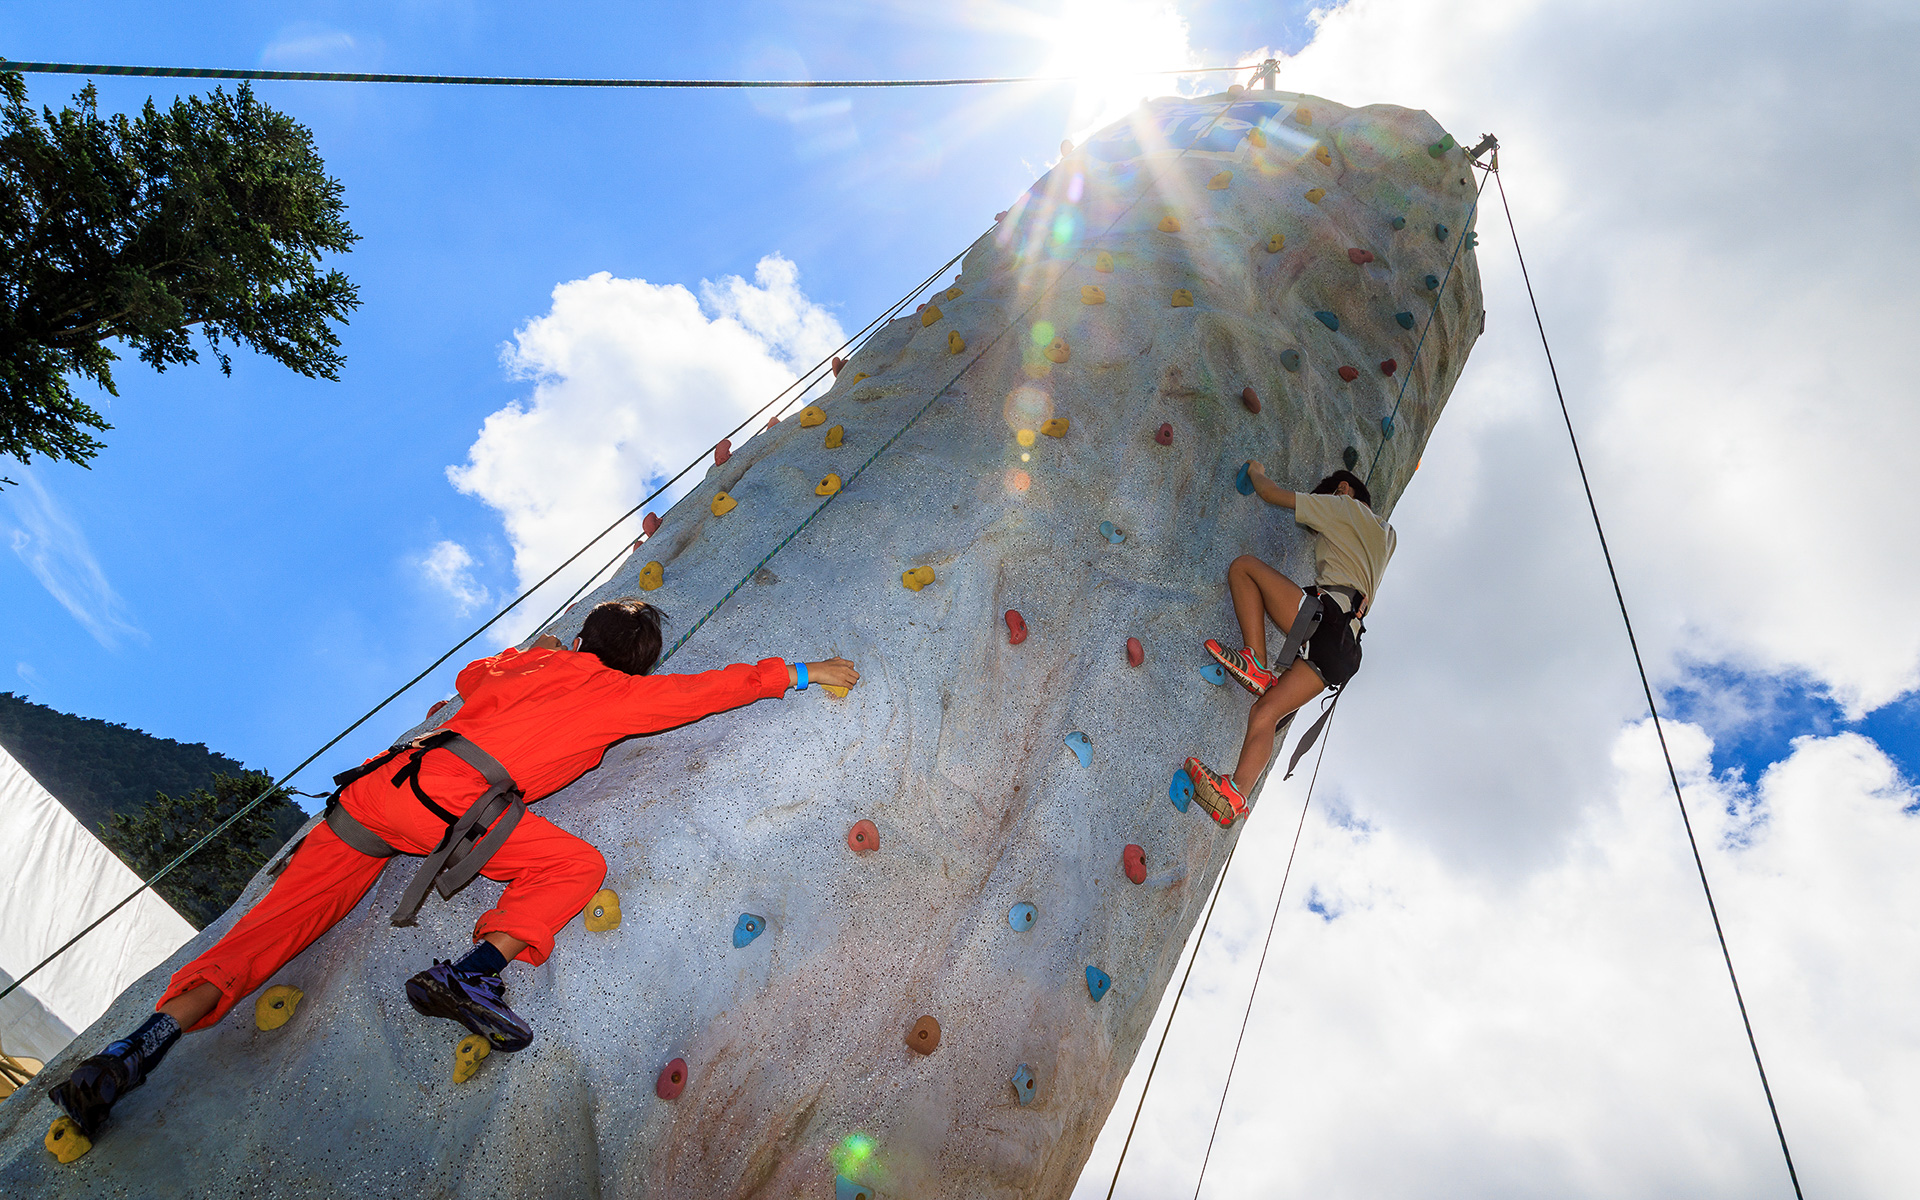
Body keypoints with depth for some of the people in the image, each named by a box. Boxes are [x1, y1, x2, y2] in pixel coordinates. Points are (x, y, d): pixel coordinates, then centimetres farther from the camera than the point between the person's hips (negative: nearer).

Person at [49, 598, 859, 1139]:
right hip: (451, 798, -7)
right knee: (576, 866, 0)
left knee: (285, 914, 9)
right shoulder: (623, 695, 9)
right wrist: (803, 675, 25)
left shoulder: (542, 664, 25)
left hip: (381, 779, 7)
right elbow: (719, 687, 14)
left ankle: (140, 1048, 2)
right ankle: (474, 970, -19)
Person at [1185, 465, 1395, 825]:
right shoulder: (1386, 536, 34)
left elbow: (1271, 493, 13)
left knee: (1244, 565, -2)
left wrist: (1256, 472, 32)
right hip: (1344, 648, 8)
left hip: (1326, 612, -8)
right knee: (1266, 713, -1)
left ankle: (1256, 663, -16)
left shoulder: (1342, 506, 14)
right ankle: (1234, 796, -20)